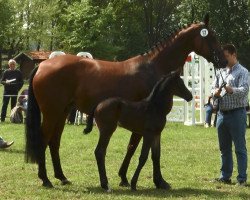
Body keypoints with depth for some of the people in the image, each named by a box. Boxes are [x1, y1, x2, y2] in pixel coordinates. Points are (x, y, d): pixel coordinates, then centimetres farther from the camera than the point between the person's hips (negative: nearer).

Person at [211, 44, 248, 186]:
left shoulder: (242, 72, -5)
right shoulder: (221, 72, 15)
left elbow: (245, 89, -18)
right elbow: (215, 88, 17)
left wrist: (232, 90, -36)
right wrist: (216, 92, -7)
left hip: (237, 113, -7)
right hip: (222, 113, 7)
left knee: (240, 147, -3)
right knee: (224, 147, 12)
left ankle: (242, 179, -1)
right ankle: (225, 176, 21)